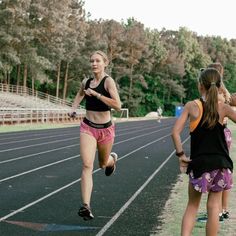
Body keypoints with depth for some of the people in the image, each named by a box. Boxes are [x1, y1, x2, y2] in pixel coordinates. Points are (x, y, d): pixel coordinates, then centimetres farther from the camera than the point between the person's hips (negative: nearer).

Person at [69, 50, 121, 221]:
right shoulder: (86, 82, 2)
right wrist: (74, 108, 8)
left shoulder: (108, 81, -13)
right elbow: (80, 94, 27)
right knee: (87, 165, -16)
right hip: (88, 127, 2)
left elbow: (117, 105, -25)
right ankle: (86, 206, -21)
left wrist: (96, 94, -26)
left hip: (105, 129, -2)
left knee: (103, 164, 21)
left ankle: (112, 159, 60)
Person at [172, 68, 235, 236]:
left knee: (192, 205, 15)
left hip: (198, 164, 0)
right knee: (213, 207, 8)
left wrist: (181, 155, -3)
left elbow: (175, 132, -12)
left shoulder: (191, 106, -5)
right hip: (220, 164, 0)